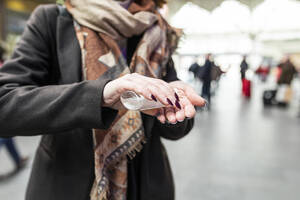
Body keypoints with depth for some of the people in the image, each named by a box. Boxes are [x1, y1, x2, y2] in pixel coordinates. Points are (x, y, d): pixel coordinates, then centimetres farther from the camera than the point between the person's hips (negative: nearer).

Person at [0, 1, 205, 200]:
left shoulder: (158, 36, -1)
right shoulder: (51, 20, -7)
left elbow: (173, 130, -1)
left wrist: (173, 101, -23)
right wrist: (100, 94, -31)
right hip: (67, 184, -2)